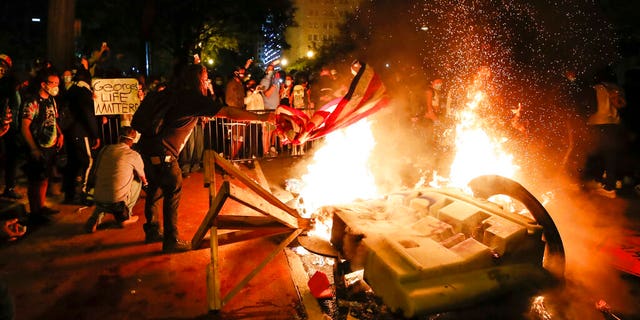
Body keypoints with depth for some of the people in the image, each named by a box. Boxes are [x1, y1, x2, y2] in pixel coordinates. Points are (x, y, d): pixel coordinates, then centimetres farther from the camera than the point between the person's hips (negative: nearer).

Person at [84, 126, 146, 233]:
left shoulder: (105, 149, 9)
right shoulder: (134, 155, -2)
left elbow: (95, 175, 22)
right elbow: (143, 178, 15)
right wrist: (145, 183, 41)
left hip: (98, 201, 5)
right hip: (118, 203, -4)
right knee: (137, 180, 21)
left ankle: (95, 218, 15)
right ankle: (125, 216, 20)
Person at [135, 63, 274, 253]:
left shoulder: (180, 95, 14)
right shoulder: (194, 99, -13)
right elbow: (228, 112, -18)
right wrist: (261, 118, -14)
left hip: (148, 145, 10)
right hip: (161, 151, -10)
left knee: (156, 188, 20)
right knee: (173, 190, -1)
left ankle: (152, 231, 36)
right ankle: (171, 241, 5)